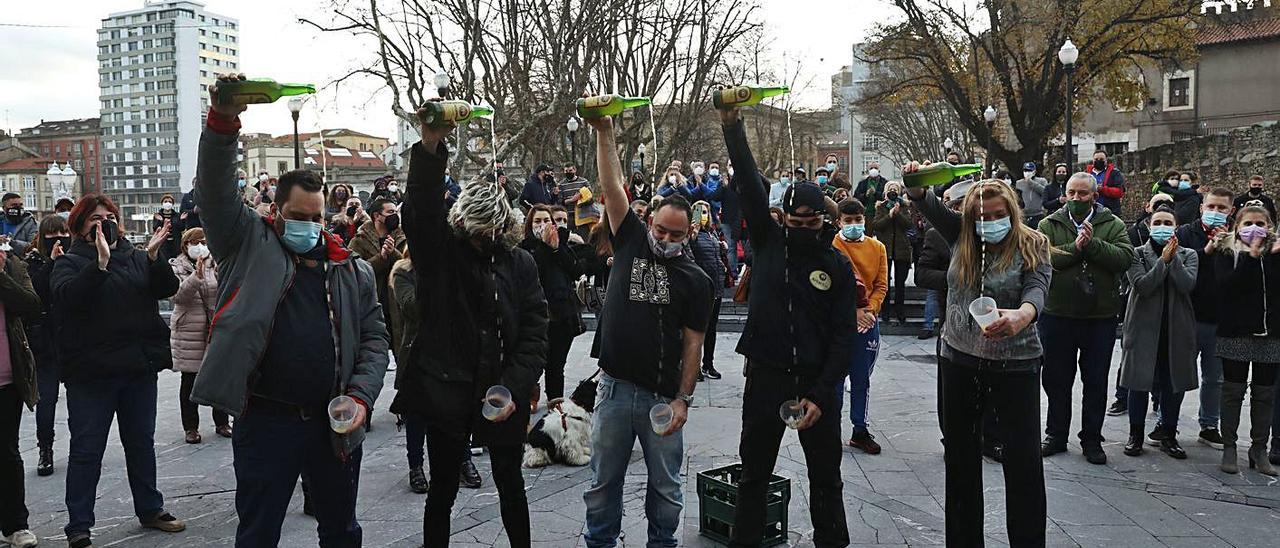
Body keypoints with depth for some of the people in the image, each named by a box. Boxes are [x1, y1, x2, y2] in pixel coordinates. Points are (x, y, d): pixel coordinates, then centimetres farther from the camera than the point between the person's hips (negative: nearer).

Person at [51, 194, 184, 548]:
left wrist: (153, 256, -18)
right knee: (86, 450, 2)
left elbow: (168, 289, -4)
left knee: (141, 443, 15)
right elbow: (68, 295, -21)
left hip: (140, 367, 4)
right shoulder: (70, 263, -1)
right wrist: (100, 262, -32)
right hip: (91, 373, -4)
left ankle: (150, 510, 27)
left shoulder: (136, 258, 9)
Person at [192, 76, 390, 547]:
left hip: (334, 423, 3)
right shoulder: (248, 244, 2)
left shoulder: (353, 270, 8)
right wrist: (223, 122, -25)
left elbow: (374, 338, 7)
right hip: (264, 420, -2)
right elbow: (215, 189, -11)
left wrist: (361, 397, -7)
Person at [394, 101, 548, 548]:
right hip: (446, 390, -1)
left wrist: (513, 389, -12)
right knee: (443, 490, 11)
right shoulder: (439, 249, -3)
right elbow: (421, 207, -23)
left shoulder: (519, 263, 0)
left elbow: (535, 332, -2)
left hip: (503, 394, 2)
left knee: (511, 486, 17)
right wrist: (430, 148, -38)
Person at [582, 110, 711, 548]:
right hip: (615, 388, 1)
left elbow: (693, 344, -2)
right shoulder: (631, 242, 3)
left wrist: (683, 399, -7)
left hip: (663, 396, -1)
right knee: (604, 480, 13)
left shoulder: (694, 280, 0)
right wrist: (604, 131, -11)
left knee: (665, 486, 11)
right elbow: (612, 184, -4)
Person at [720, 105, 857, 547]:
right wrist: (733, 126, -17)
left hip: (817, 382, 0)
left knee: (826, 479, 12)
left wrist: (820, 394, -12)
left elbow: (844, 335, -4)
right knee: (753, 475, 11)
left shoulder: (838, 265, -1)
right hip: (765, 377, 0)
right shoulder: (768, 240, 1)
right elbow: (749, 183, -8)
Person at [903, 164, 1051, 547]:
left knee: (1023, 458, -2)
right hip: (959, 360, 4)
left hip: (1015, 364, -4)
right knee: (960, 453, 12)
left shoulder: (1032, 246, -7)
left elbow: (1037, 290, -23)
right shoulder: (961, 236, 3)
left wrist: (1022, 315, -46)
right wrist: (915, 183, -28)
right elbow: (929, 204, -5)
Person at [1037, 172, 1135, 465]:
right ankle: (1056, 435, 25)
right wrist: (1075, 248, -20)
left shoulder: (1113, 225, 3)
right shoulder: (1050, 225, 3)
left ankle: (1092, 439, 22)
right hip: (1057, 316, 0)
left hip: (1100, 317, 0)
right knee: (1056, 380, 10)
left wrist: (1091, 244, -21)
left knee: (1096, 382, 9)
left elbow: (1126, 257, -13)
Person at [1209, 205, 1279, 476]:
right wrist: (1252, 255, -17)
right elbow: (1227, 284, -16)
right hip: (1237, 331, -2)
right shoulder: (1225, 251, -1)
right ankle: (1229, 448, 11)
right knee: (1233, 391, 4)